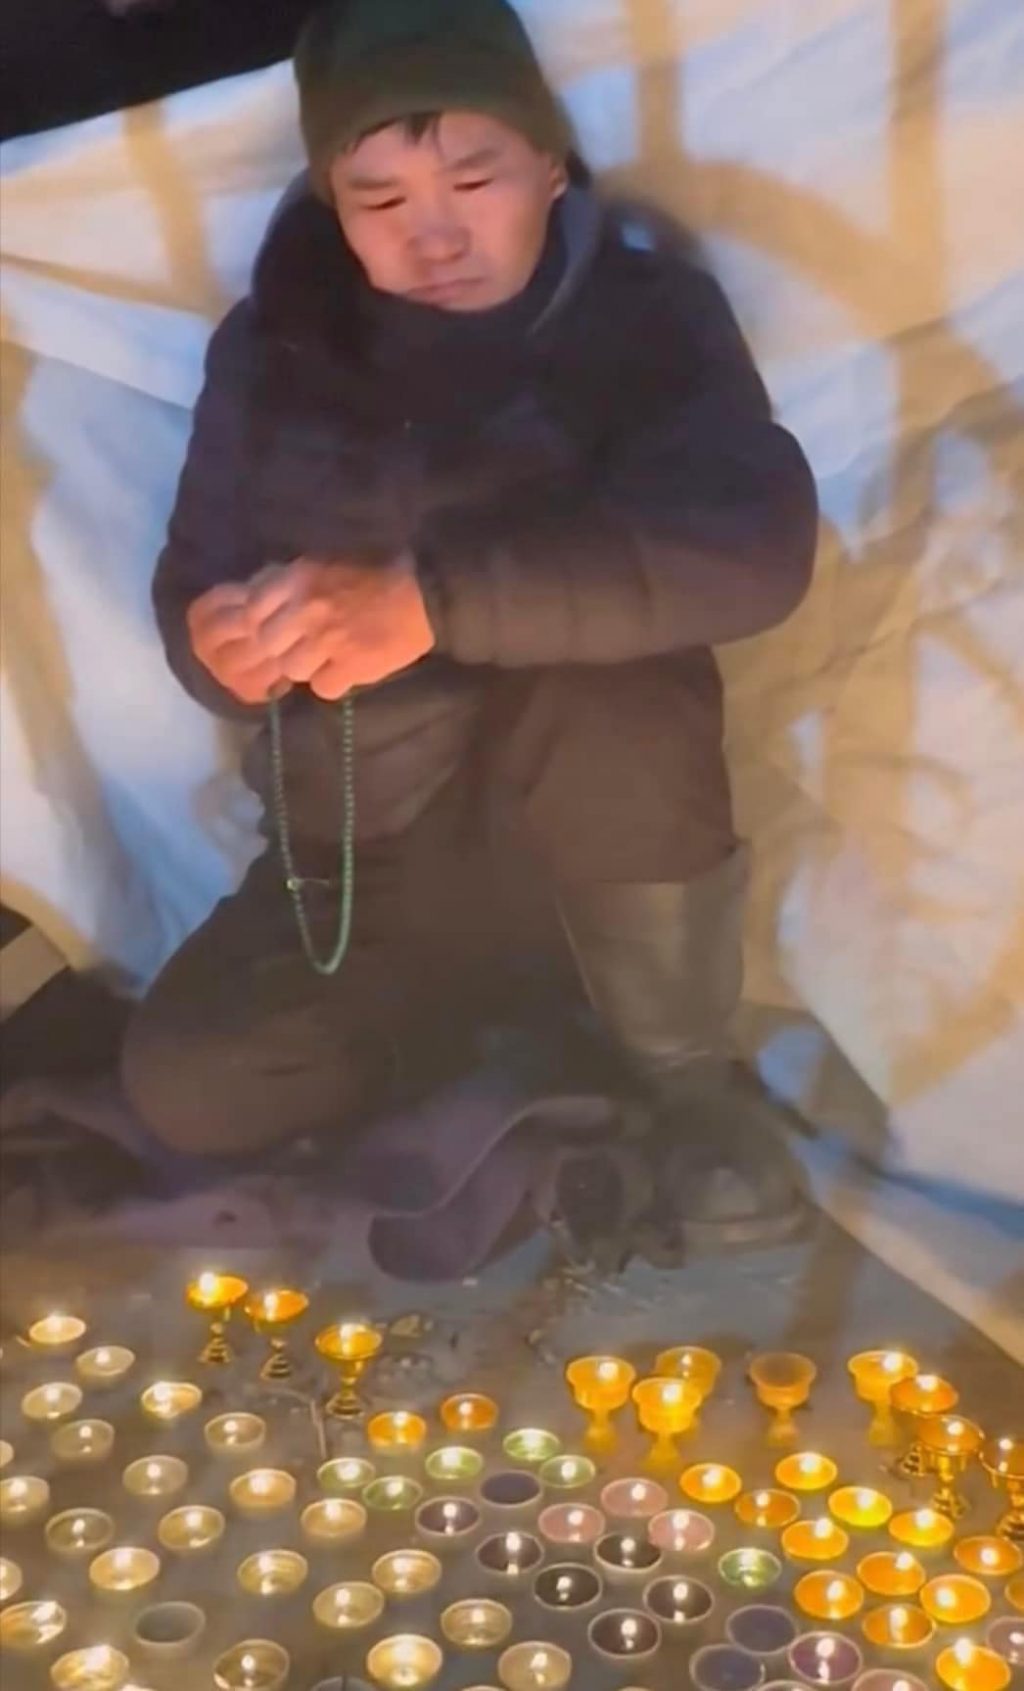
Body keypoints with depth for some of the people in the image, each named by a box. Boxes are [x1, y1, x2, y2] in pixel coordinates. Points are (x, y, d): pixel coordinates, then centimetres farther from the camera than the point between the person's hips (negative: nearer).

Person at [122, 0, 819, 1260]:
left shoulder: (639, 304, -14)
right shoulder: (276, 343, -4)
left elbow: (755, 541, -32)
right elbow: (195, 594, 0)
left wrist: (431, 599, -42)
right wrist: (221, 643, -27)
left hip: (606, 843, -3)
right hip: (370, 853, 3)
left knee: (619, 700, -35)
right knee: (188, 1086, -17)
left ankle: (686, 1074, -12)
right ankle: (549, 994, 3)